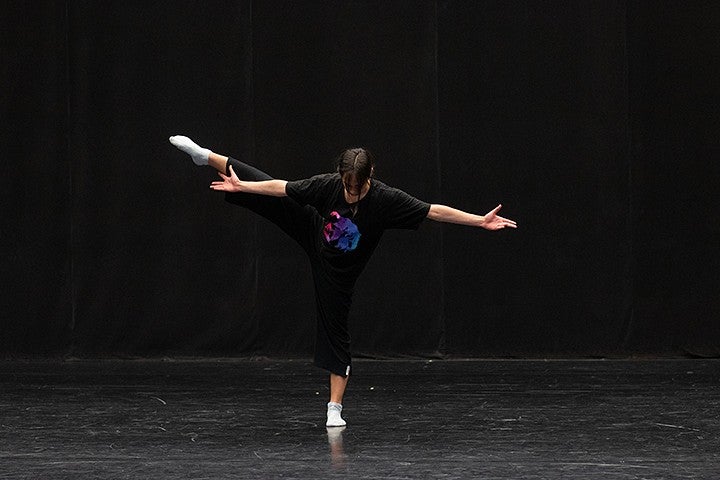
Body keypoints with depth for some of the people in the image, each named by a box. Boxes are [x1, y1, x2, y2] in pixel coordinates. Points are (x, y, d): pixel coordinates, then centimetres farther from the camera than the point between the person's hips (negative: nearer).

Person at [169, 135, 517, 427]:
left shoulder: (386, 199, -33)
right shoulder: (327, 185, -27)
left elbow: (434, 211, -32)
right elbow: (280, 187, -17)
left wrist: (480, 220, -37)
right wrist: (240, 186, -11)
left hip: (337, 269, -2)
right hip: (313, 234, 2)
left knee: (335, 328, 0)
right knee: (267, 199, 4)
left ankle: (335, 408, 7)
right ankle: (206, 157, 23)